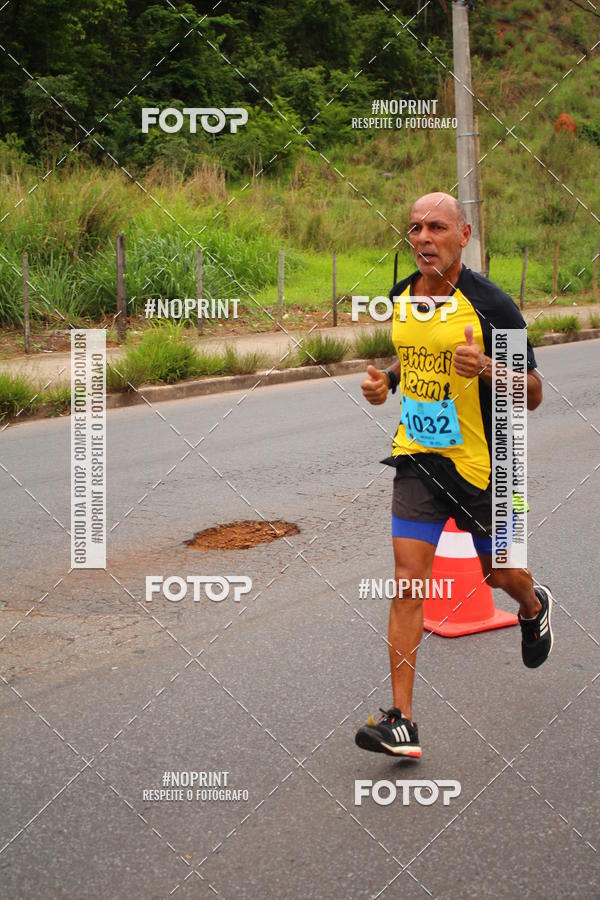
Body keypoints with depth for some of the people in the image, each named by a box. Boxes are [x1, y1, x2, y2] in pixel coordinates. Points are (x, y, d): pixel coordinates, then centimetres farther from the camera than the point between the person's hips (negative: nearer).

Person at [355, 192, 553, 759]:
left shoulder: (489, 304, -14)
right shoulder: (400, 299, 2)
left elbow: (532, 394, -11)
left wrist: (485, 367, -30)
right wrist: (386, 380, 2)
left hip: (480, 463, -3)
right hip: (417, 458, 3)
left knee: (498, 572, 16)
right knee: (408, 583, -6)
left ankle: (534, 608, 55)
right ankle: (401, 722, -4)